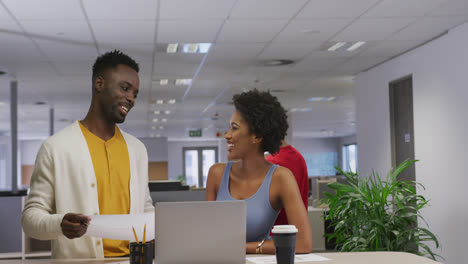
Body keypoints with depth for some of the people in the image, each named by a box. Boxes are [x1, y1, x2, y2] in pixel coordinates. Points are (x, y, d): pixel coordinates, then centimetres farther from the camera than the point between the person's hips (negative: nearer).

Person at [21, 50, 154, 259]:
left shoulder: (137, 149, 16)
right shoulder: (55, 147, 0)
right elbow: (30, 217, 1)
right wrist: (59, 224, -19)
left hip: (132, 258, 4)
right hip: (79, 259, -4)